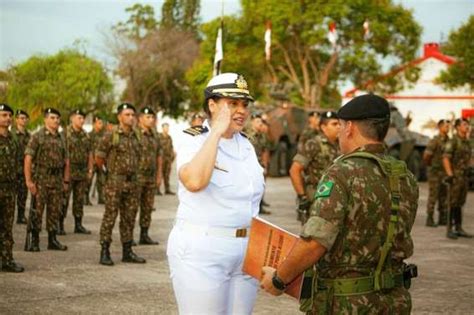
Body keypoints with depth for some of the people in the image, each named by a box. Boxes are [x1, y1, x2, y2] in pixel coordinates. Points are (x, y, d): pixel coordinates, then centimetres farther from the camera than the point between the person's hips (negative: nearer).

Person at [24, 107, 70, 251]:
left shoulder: (60, 138, 13)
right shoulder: (37, 136, -5)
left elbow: (66, 161, 17)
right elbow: (28, 159, -10)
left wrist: (66, 180, 12)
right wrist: (28, 181, -16)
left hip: (57, 180, 5)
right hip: (41, 179, -5)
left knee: (55, 211, 8)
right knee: (37, 211, -2)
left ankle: (52, 240, 16)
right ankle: (34, 241, 5)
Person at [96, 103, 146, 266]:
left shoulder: (136, 136, 9)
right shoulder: (111, 135, -8)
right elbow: (99, 158, -2)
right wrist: (108, 171, 9)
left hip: (132, 182, 6)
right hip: (115, 183, -6)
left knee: (129, 218, 9)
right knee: (110, 217, -4)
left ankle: (127, 252, 17)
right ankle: (105, 252, 1)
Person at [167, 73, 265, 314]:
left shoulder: (246, 146, 12)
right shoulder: (193, 140, -8)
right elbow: (194, 182, -30)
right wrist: (217, 131, -24)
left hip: (246, 251, 6)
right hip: (202, 250, -6)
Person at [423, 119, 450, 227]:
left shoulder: (448, 141, 10)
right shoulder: (434, 141, -14)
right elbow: (426, 156, -17)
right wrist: (431, 165, 1)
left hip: (444, 173, 7)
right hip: (435, 173, -7)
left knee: (443, 197, 10)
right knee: (433, 197, -4)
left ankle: (442, 219, 17)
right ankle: (430, 220, 1)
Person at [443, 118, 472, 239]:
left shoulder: (467, 142, 15)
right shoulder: (453, 141, -11)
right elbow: (445, 159, -16)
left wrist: (469, 175, 17)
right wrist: (450, 175, -22)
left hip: (464, 177, 8)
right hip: (455, 176, -8)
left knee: (460, 203, 9)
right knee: (453, 203, -7)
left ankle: (458, 229, 13)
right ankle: (450, 230, -3)